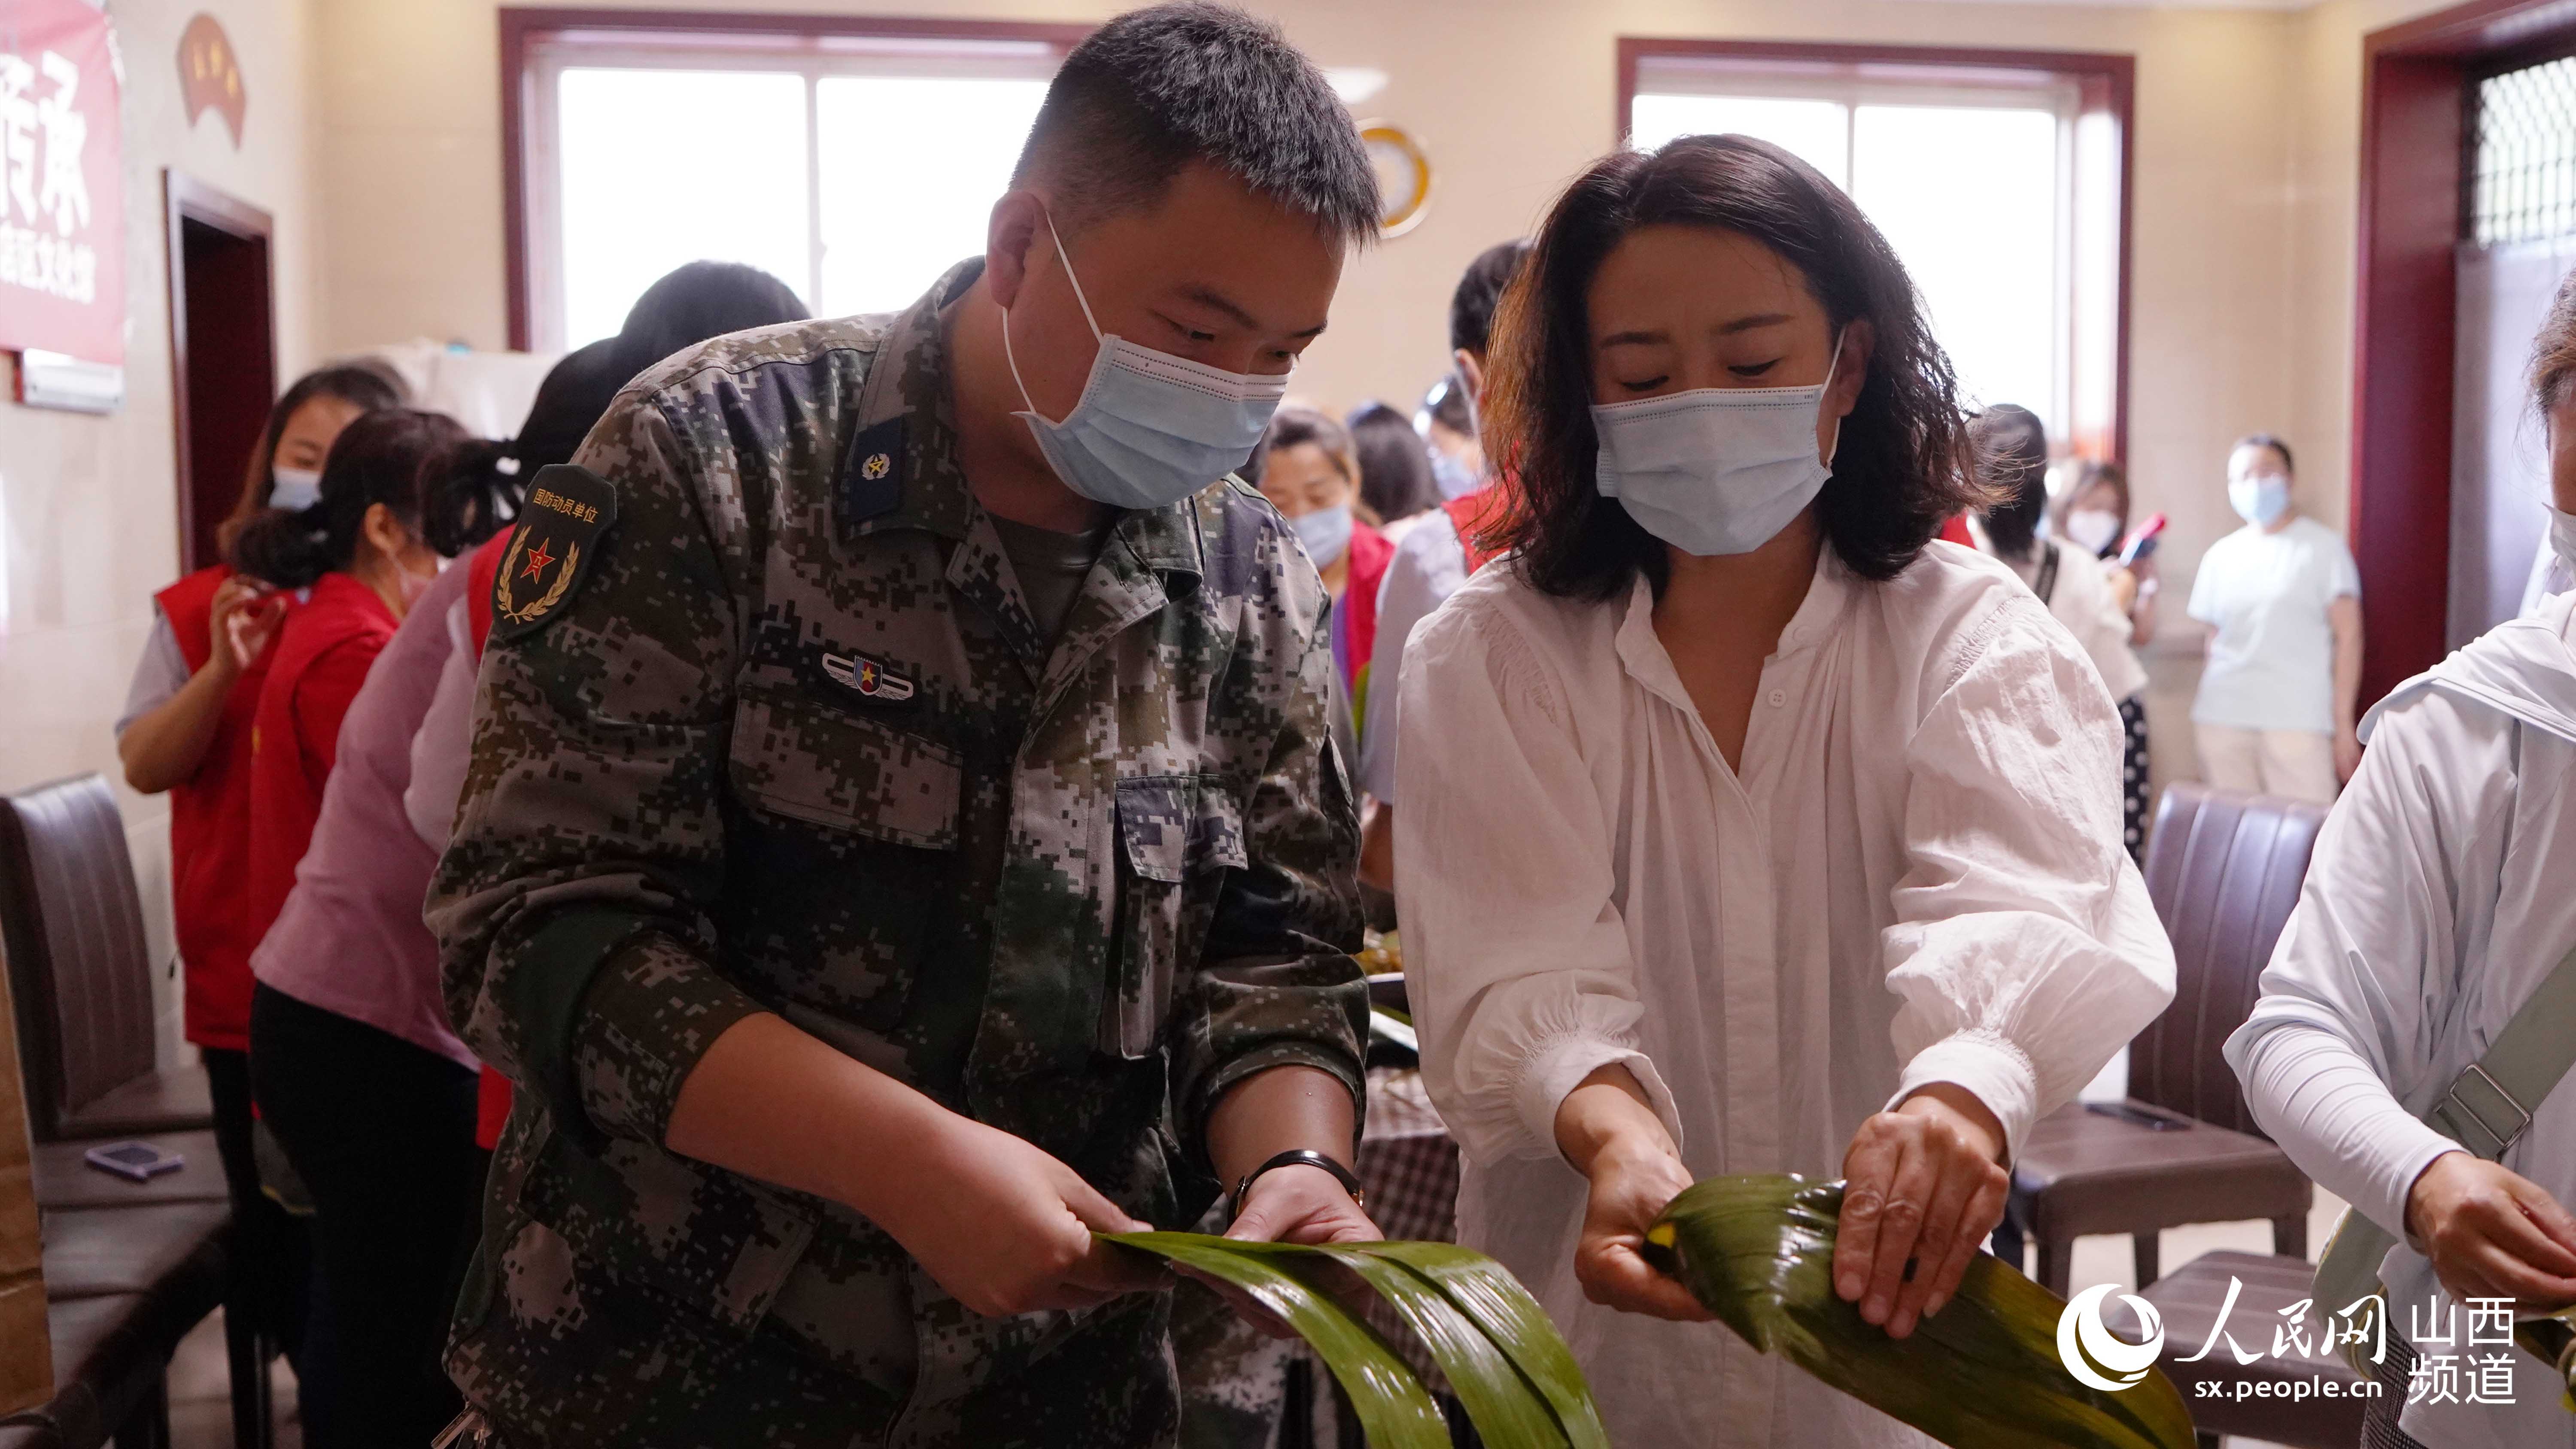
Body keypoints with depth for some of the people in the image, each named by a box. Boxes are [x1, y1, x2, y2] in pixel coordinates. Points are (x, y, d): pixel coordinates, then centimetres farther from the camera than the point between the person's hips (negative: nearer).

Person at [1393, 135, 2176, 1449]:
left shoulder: (1974, 637, -6)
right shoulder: (1487, 657, -6)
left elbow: (2006, 898, -24)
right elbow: (1522, 965, -18)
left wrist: (1964, 1085, -45)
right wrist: (1613, 1130, -39)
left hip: (1887, 1340, 1)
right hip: (1591, 1324, 0)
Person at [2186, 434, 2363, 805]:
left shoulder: (2323, 547, 5)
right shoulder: (2221, 555, 16)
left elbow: (2348, 636, 1)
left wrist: (2344, 723, -5)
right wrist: (2203, 718, 11)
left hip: (2298, 721, -3)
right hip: (2223, 719, 4)